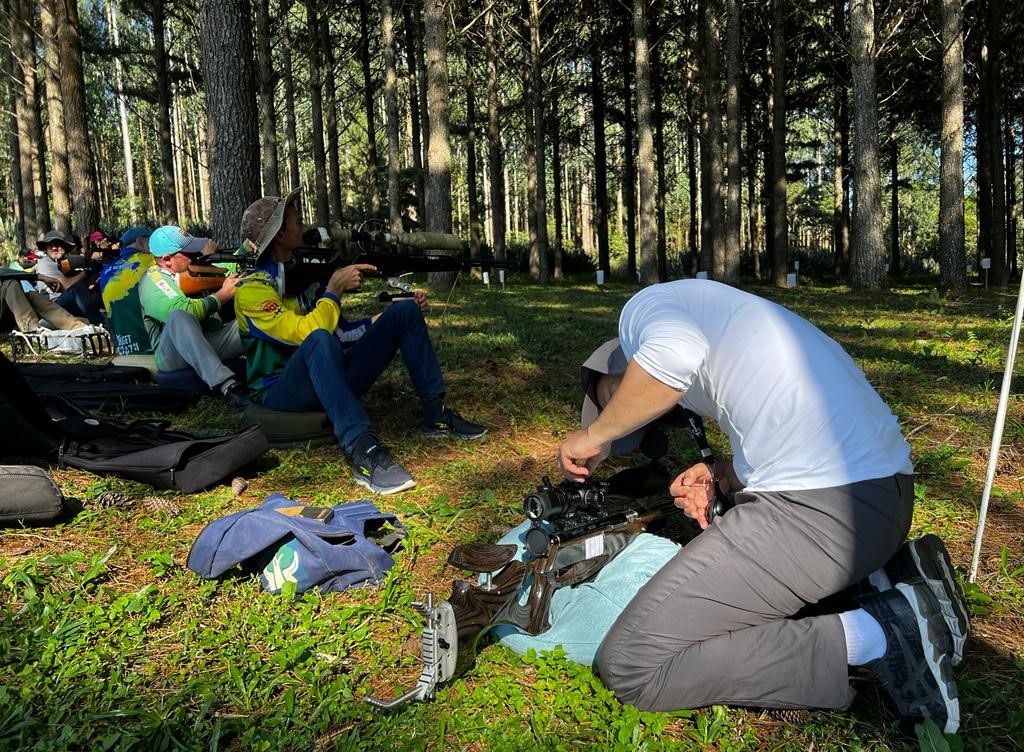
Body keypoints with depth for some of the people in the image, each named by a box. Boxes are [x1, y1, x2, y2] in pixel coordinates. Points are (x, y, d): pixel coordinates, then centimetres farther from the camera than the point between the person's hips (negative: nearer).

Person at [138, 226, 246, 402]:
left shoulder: (192, 268, 18)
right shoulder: (153, 280, -5)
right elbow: (183, 311, -21)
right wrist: (223, 295, -12)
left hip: (214, 344, 7)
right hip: (174, 354, -7)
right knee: (180, 317, -38)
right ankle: (226, 386, -49)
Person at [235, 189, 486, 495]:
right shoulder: (252, 288, -10)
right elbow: (305, 334, -24)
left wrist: (388, 318, 7)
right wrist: (335, 288, -16)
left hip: (330, 379, 7)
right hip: (282, 394, -7)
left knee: (404, 313, 0)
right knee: (319, 340, -41)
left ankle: (434, 414, -3)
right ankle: (363, 451, -46)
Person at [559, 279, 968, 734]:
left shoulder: (645, 306, 4)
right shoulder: (712, 314, 28)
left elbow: (676, 353, -22)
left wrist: (593, 437, -7)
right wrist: (717, 474, 13)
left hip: (820, 505, -10)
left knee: (629, 667, -2)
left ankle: (870, 638, -6)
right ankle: (891, 576, 15)